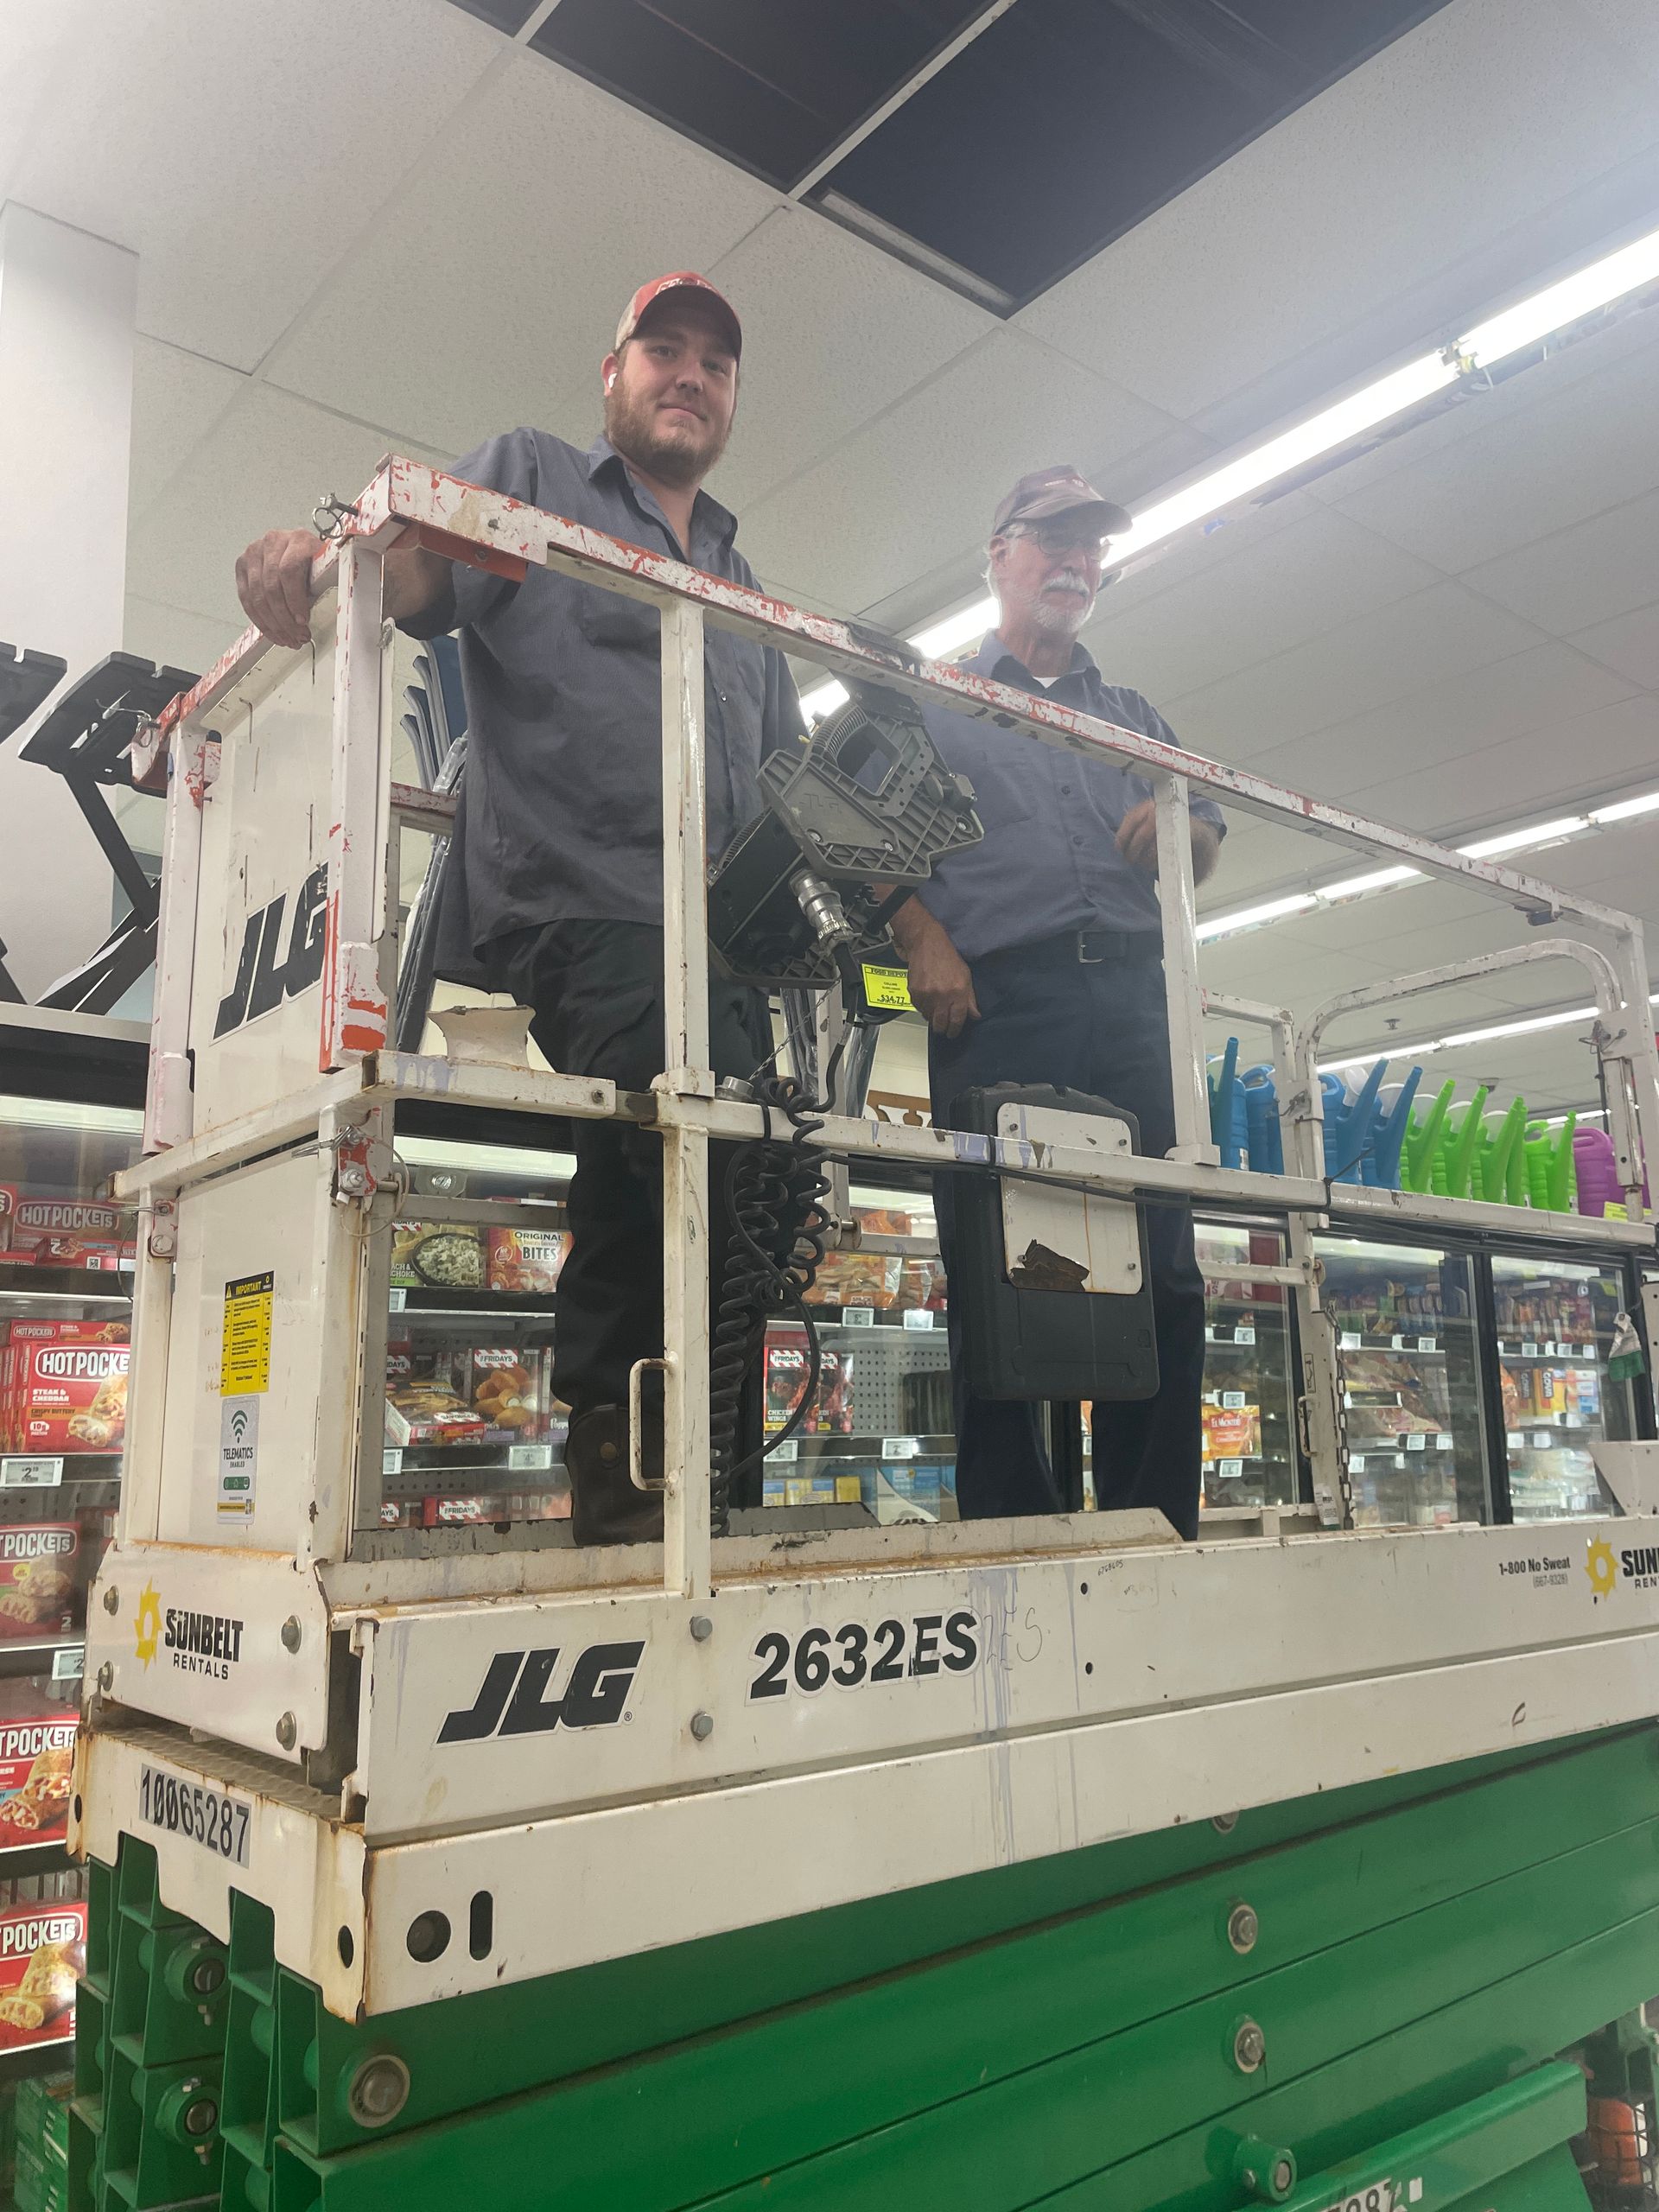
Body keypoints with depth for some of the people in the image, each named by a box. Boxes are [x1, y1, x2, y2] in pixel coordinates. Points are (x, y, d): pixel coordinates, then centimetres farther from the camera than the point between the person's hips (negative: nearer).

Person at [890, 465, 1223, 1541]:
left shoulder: (1135, 717, 30)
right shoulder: (932, 702, 18)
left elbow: (1207, 842, 25)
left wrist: (1182, 827, 1)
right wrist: (926, 941, -13)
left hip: (1130, 996, 4)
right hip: (997, 997, -3)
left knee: (1163, 1269, -4)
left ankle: (1157, 1529, 2)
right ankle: (1009, 1531, 0)